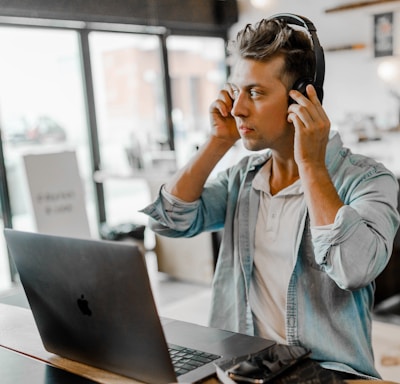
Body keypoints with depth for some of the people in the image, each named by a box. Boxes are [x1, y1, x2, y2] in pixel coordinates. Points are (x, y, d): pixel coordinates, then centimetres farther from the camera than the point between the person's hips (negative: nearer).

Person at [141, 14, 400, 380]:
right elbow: (169, 220, 0)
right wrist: (219, 142, -2)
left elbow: (354, 268, -23)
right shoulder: (242, 176, 8)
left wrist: (310, 164, -17)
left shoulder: (368, 180, -7)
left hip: (328, 371, -3)